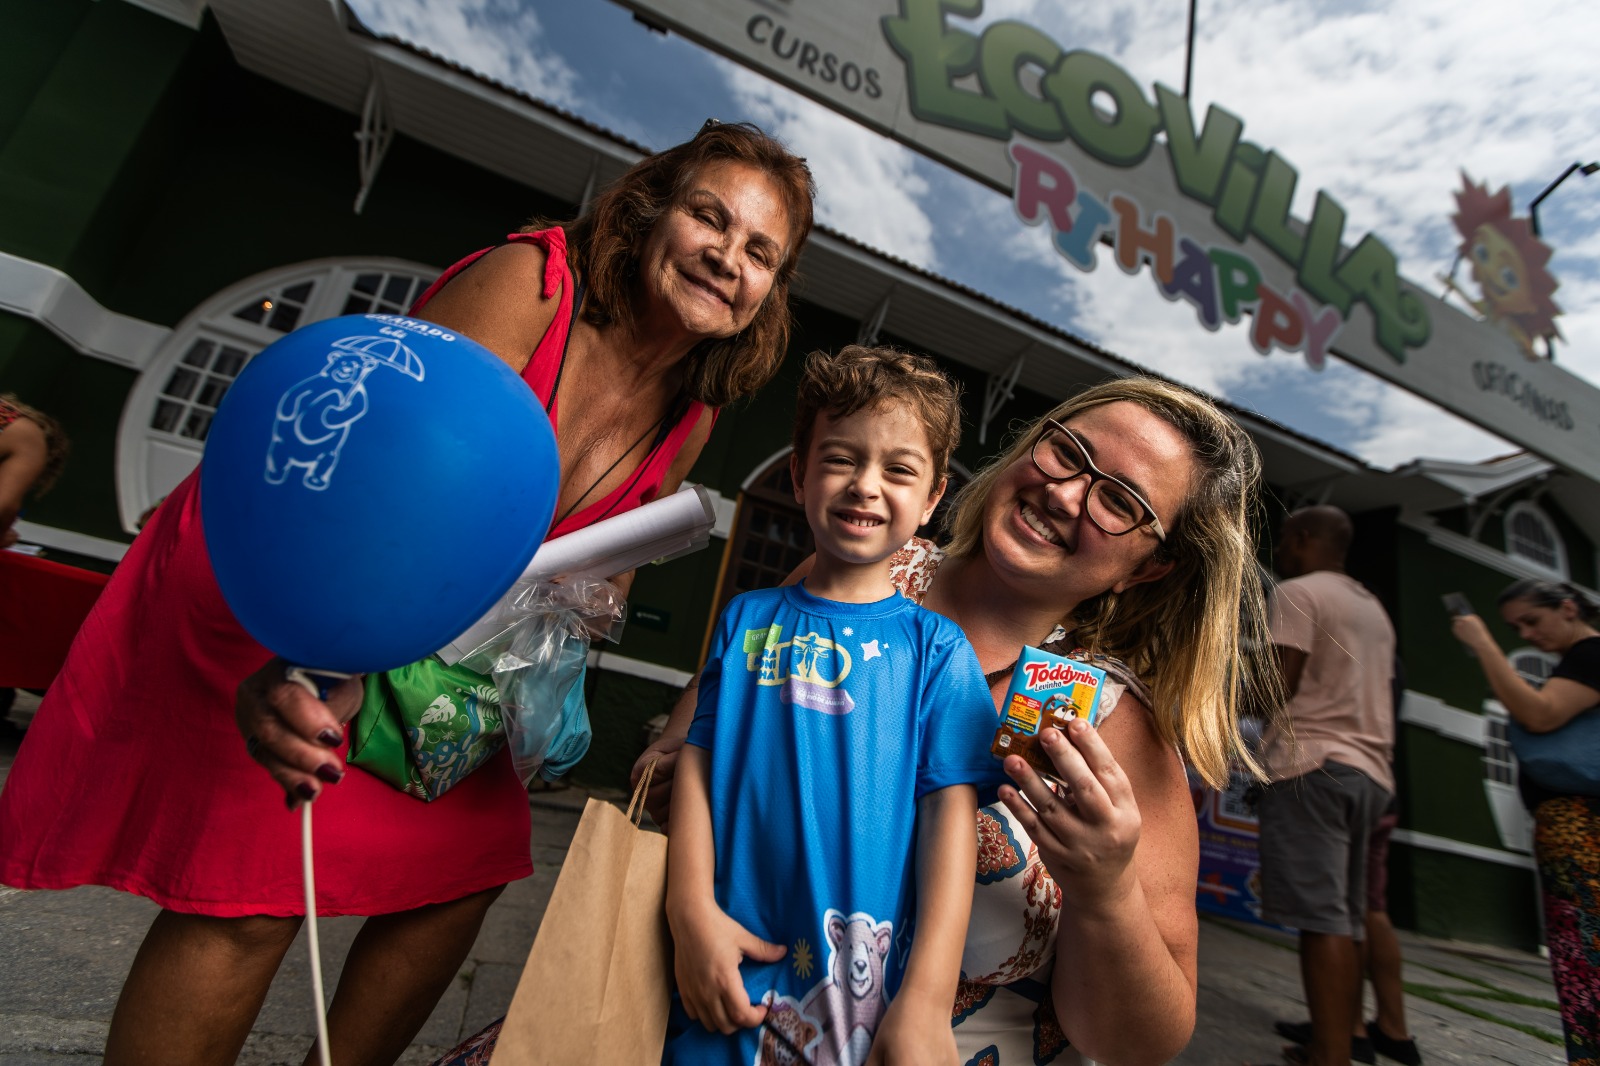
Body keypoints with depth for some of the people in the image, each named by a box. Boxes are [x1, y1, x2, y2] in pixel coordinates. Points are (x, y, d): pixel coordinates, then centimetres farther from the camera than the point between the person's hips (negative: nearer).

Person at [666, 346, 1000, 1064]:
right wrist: (691, 909, -9)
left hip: (864, 979, -1)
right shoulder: (747, 619, 2)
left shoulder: (936, 647, -5)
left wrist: (928, 998, -13)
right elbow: (698, 758, 0)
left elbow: (951, 809, -9)